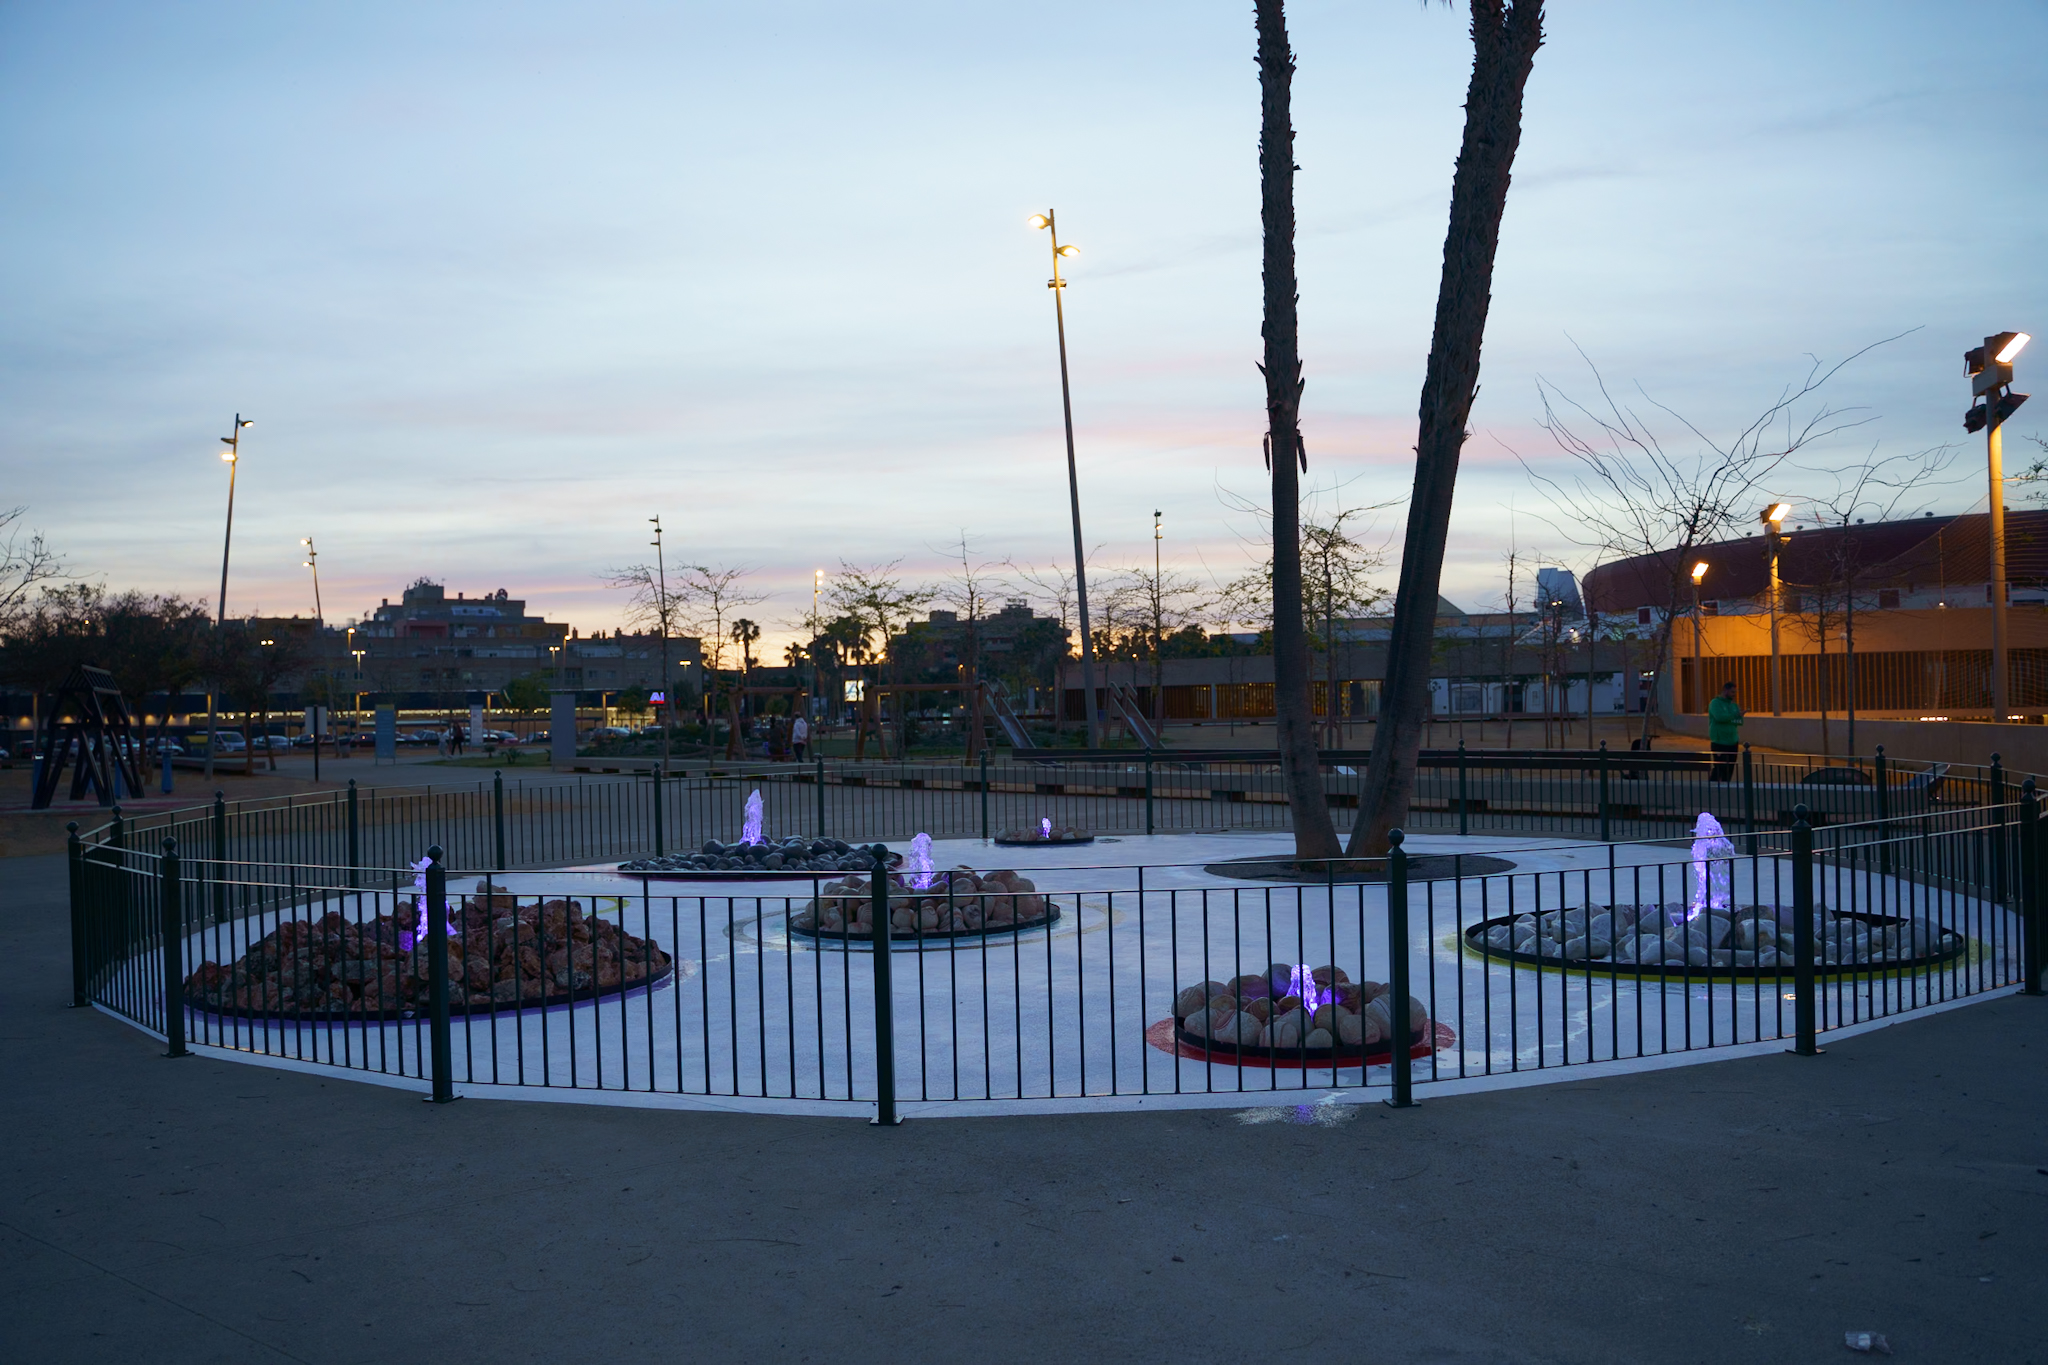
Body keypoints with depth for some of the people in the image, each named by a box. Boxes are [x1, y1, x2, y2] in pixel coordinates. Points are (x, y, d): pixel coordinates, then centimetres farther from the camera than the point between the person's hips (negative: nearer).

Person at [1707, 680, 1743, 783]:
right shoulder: (1715, 703, -5)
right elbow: (1720, 717, -23)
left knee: (1729, 771, 6)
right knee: (1720, 769, -10)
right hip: (1719, 743, -6)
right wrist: (1735, 715, -15)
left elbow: (1740, 721, 5)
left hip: (1732, 742, 6)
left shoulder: (1733, 705, 14)